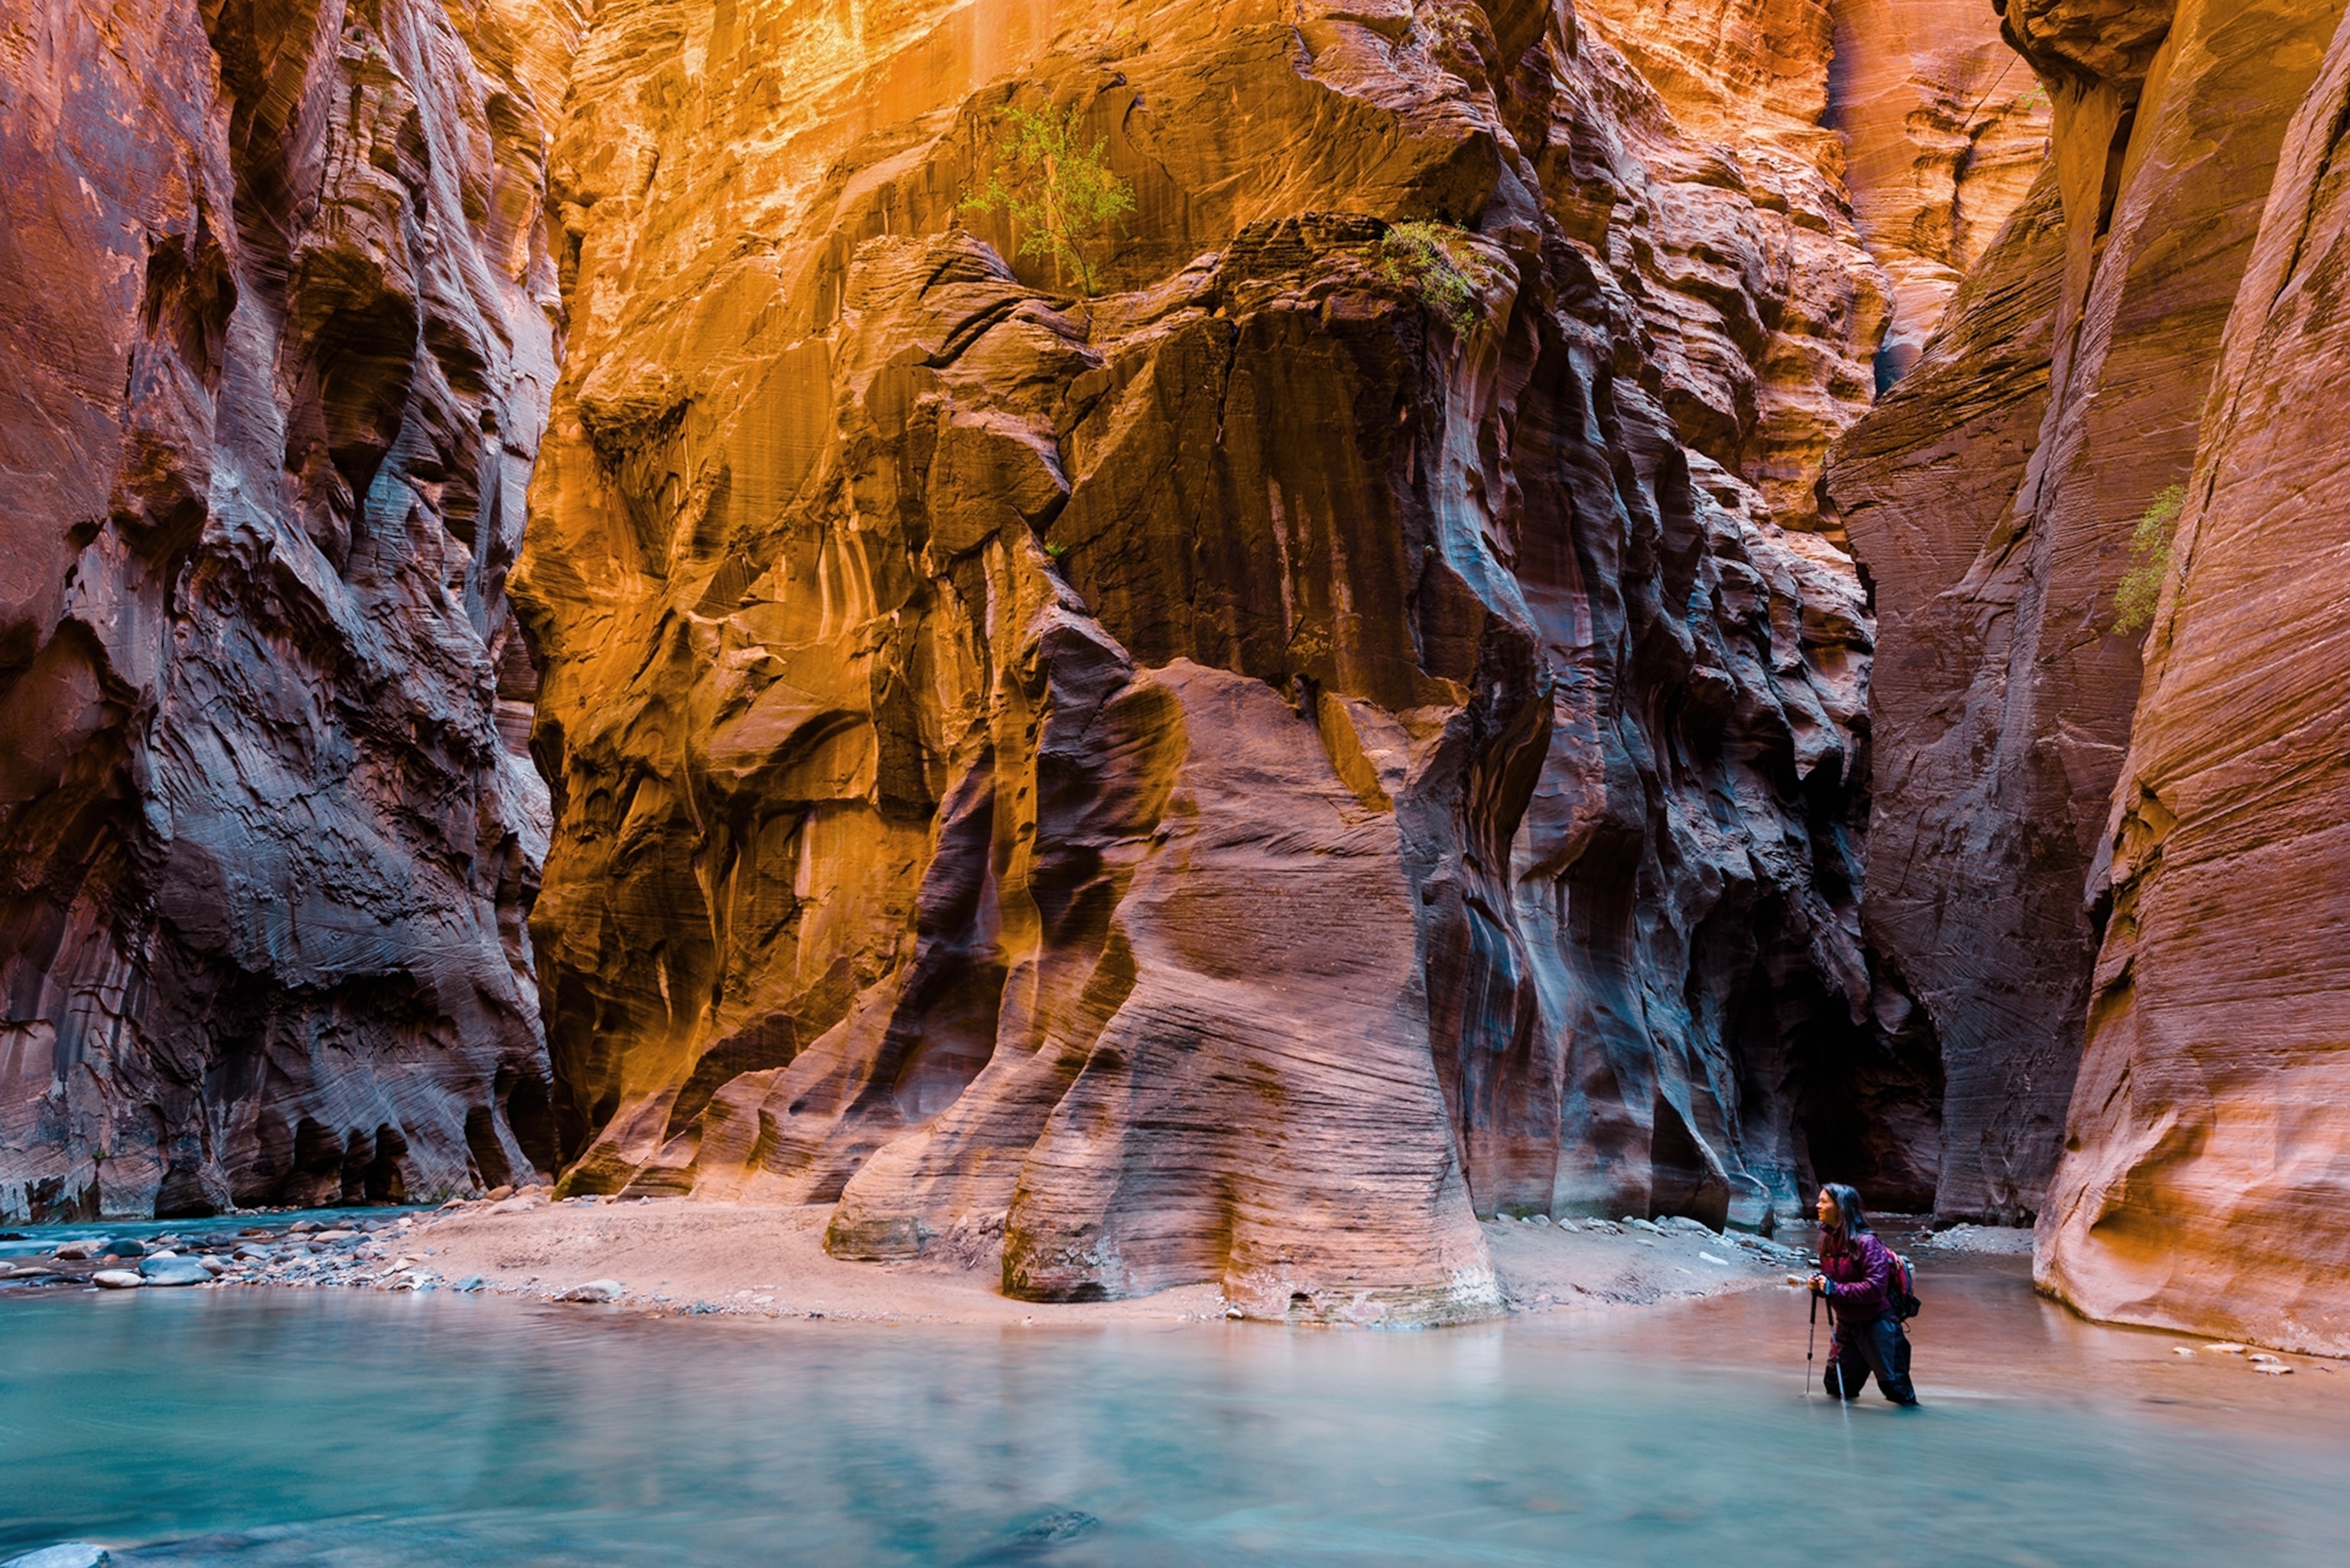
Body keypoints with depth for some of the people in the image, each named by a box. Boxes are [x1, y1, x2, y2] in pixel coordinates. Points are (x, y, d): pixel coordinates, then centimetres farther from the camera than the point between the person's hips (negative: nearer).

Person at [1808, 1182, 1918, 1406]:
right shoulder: (1827, 1239, 2)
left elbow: (1875, 1288, -27)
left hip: (1876, 1323, -7)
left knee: (1893, 1386, 5)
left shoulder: (1866, 1243, -22)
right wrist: (1817, 1284, -9)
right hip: (1846, 1324, 7)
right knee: (1836, 1386, 14)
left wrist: (1835, 1289, -28)